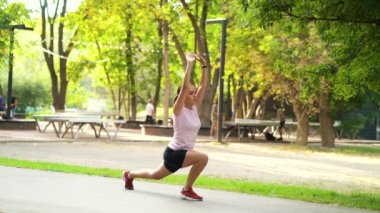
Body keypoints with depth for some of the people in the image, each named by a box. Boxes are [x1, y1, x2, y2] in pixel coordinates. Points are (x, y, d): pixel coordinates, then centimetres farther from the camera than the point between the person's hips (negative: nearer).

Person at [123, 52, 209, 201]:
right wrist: (190, 64, -28)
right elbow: (184, 87, -29)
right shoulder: (178, 110, -17)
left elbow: (203, 85, 0)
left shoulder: (194, 108, 2)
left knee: (155, 175, 25)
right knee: (203, 158, -29)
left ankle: (129, 175, 49)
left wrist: (204, 65, -8)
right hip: (174, 153, -8)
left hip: (184, 152, 8)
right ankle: (187, 189, -13)